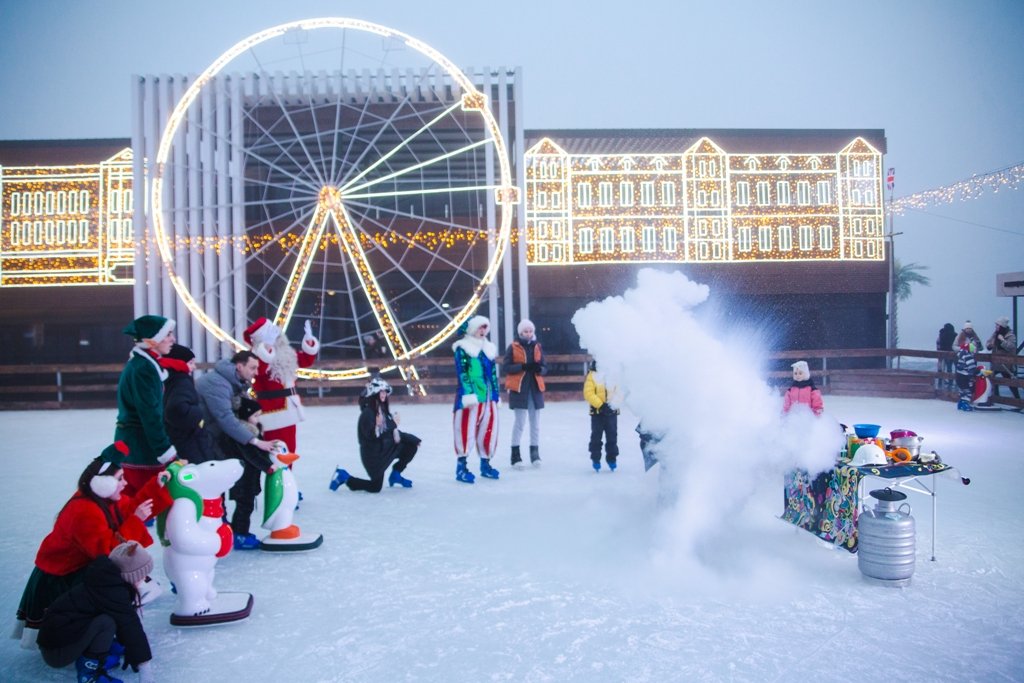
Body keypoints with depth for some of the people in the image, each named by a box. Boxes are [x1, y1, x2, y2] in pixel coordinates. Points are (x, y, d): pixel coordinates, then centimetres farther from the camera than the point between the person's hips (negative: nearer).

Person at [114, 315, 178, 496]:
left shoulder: (139, 362, 13)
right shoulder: (144, 368, -18)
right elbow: (151, 416, -22)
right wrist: (168, 454, -21)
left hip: (130, 443, 10)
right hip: (140, 447, -10)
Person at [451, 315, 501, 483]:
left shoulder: (489, 348, 18)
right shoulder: (462, 348, -3)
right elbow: (462, 373, -11)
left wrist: (496, 395, 17)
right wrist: (468, 394, -19)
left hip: (488, 397, 7)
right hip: (470, 395, -7)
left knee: (489, 430, 10)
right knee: (467, 430, -8)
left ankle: (485, 464, 22)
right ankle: (461, 467, -3)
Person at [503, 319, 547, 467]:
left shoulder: (538, 347, 10)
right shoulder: (513, 347, -1)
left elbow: (545, 367, 11)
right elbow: (505, 367, -6)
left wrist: (539, 369, -13)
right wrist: (523, 366, -19)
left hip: (535, 388, 4)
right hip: (518, 388, -4)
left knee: (535, 422, 6)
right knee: (520, 421, -5)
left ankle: (535, 452, 16)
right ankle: (515, 453, 5)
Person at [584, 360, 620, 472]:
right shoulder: (592, 375, -4)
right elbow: (588, 393, -10)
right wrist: (601, 405, -18)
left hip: (612, 411, 2)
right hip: (597, 411, -2)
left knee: (612, 436, 8)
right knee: (596, 436, 5)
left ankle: (612, 459, 19)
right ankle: (595, 460, 14)